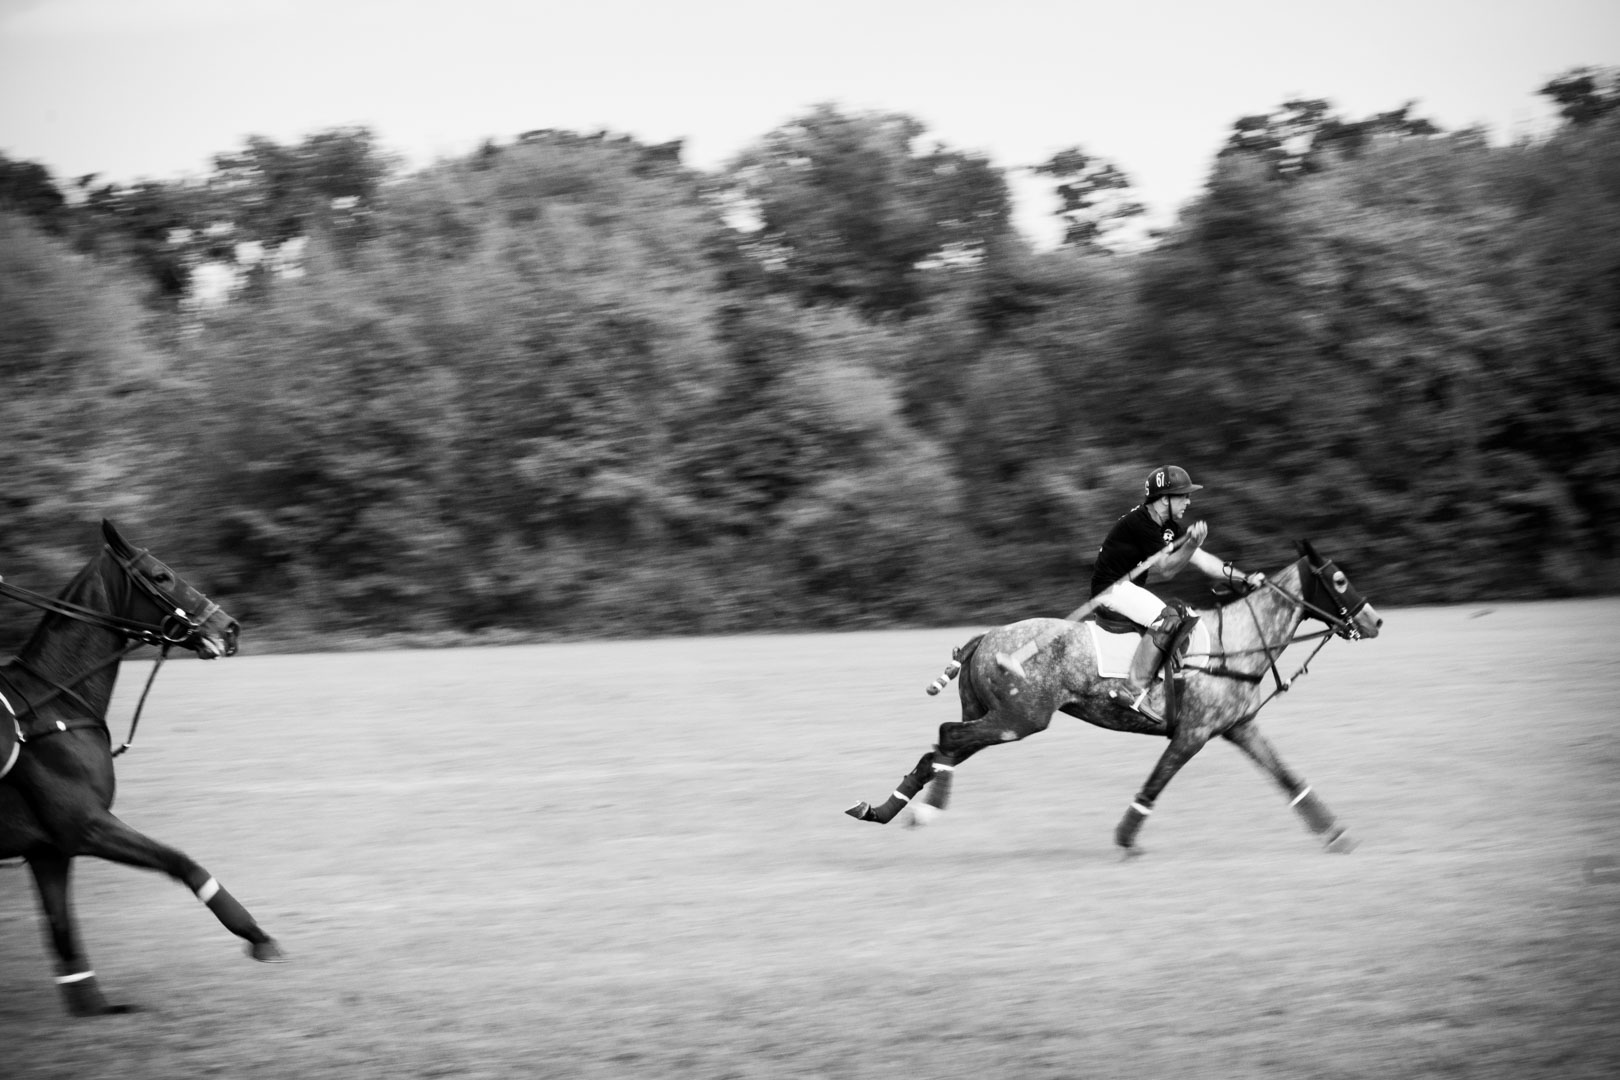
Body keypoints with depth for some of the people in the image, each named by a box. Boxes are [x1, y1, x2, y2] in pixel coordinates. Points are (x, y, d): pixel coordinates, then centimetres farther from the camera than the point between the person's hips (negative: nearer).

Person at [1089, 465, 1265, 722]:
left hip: (1129, 587, 11)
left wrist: (1245, 579, 2)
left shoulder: (1170, 526, 10)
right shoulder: (1140, 524, -19)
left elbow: (1201, 560, 9)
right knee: (1167, 618, -28)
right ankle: (1135, 691, -34)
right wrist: (1192, 544, -31)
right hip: (1111, 588, -11)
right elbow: (1165, 569, -18)